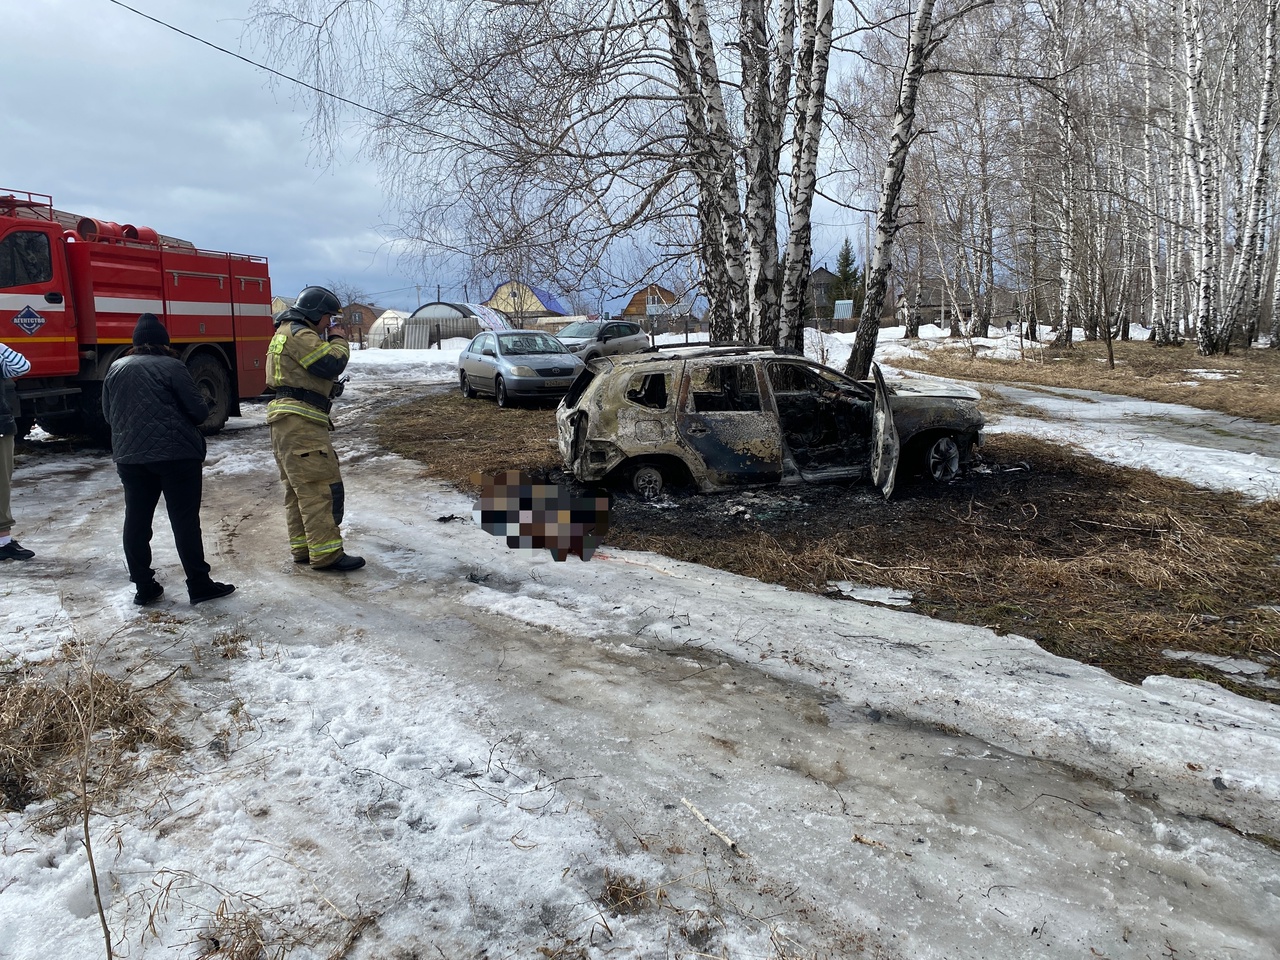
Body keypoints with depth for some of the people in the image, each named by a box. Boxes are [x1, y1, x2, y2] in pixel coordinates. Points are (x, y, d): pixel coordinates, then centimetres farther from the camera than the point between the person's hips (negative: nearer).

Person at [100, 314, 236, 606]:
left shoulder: (115, 369, 8)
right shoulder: (172, 367, -8)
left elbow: (108, 414, 14)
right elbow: (199, 411, -8)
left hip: (129, 457, 5)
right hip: (177, 455, -5)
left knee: (137, 520, 10)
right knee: (185, 520, -1)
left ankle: (144, 588, 14)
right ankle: (199, 585, 2)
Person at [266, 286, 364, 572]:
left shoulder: (288, 333, 24)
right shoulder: (299, 334, -11)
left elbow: (320, 364, 24)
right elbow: (332, 364, -19)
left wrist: (330, 340, 14)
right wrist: (339, 340, -2)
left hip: (287, 420, 11)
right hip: (301, 421, -11)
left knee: (299, 489, 13)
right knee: (322, 487, -12)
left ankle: (302, 548, 18)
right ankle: (326, 554, -13)